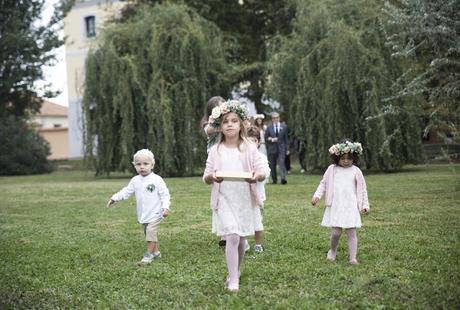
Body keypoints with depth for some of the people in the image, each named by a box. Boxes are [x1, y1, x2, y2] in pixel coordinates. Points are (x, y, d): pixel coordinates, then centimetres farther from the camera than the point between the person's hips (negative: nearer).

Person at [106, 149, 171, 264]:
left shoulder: (157, 180, -12)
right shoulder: (135, 180, 4)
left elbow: (165, 195, -11)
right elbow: (126, 191, 11)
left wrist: (165, 207, -23)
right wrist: (115, 198, 2)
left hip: (155, 214, -6)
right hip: (143, 215, 6)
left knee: (151, 233, -14)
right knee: (147, 233, 15)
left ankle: (149, 254, -7)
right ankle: (156, 252, 27)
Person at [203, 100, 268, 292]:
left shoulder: (250, 148, 1)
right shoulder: (215, 150, 2)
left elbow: (263, 173, 0)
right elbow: (206, 178, 3)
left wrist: (256, 176, -23)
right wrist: (211, 177, -21)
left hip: (245, 200, 2)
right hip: (224, 201, -1)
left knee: (241, 239, 11)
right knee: (232, 237, -14)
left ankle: (235, 273, 31)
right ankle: (233, 280, -8)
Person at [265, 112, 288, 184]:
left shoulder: (284, 126, 7)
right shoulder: (269, 127, 6)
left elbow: (286, 138, 9)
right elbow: (266, 138, 7)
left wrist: (286, 148, 5)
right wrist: (271, 139, -13)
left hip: (281, 149, -1)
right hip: (272, 149, 1)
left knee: (282, 163, -15)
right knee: (272, 165, 5)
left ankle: (283, 178, -25)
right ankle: (274, 180, 16)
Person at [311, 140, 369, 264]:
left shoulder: (356, 171, 4)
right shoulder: (332, 170, 5)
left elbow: (362, 189, 9)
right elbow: (323, 184, 11)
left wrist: (365, 205, 7)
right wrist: (317, 195, -3)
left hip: (351, 207, 0)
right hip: (335, 207, 0)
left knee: (351, 232, -3)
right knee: (335, 232, -4)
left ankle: (353, 257, 1)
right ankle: (332, 251, 23)